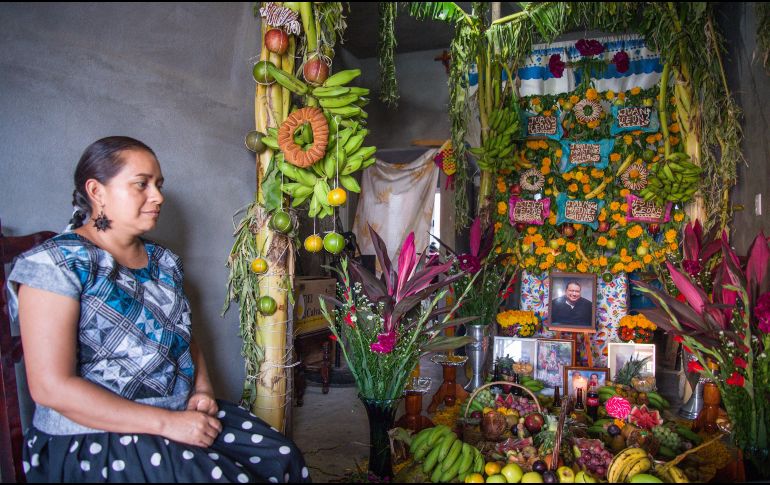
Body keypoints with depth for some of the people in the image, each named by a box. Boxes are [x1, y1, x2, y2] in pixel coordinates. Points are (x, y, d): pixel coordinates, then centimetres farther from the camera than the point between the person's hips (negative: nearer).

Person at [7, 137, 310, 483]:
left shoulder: (163, 260, 12)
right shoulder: (56, 262, -11)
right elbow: (51, 386, -18)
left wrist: (203, 390, 0)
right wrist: (167, 423, -20)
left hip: (184, 413, 7)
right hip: (94, 437, -6)